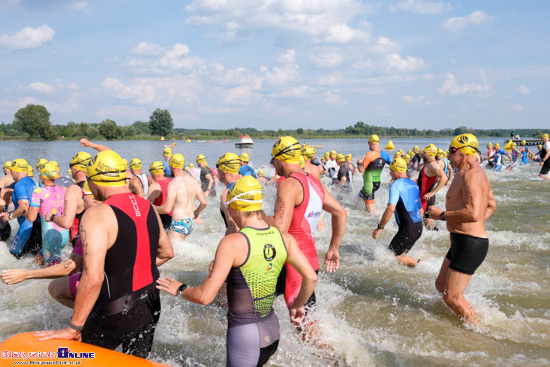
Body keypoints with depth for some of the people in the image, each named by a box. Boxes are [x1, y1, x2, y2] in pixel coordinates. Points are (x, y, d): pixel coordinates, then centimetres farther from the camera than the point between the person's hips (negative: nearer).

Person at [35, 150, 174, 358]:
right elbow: (167, 253, 14)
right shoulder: (148, 208, 2)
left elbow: (92, 279, -28)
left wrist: (73, 328, -19)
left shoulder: (98, 216, -20)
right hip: (151, 306, 7)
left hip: (118, 314, -7)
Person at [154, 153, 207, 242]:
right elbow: (204, 203, 9)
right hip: (191, 223, 8)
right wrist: (197, 212, 29)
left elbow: (167, 209, -20)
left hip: (178, 224, -8)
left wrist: (152, 208, -3)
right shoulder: (193, 181, 6)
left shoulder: (173, 184, -15)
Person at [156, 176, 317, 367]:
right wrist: (298, 306, 16)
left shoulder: (232, 242, -19)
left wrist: (180, 289, 2)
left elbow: (205, 296, -18)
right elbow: (311, 277, -2)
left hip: (244, 335, -6)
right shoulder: (284, 238, -2)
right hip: (272, 330, 7)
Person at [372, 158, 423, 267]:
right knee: (399, 254, 19)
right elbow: (421, 210, 21)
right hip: (418, 228, 9)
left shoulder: (396, 184, -12)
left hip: (407, 229, -9)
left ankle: (418, 263, -6)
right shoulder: (414, 184, 15)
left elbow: (391, 208, -26)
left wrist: (380, 227, -19)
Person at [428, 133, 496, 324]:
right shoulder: (473, 173, 14)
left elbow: (473, 214, -31)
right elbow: (491, 205, 24)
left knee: (452, 297, -5)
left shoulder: (471, 175, -20)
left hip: (470, 244, -11)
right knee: (441, 286, 20)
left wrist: (443, 214, -19)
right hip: (461, 241, 11)